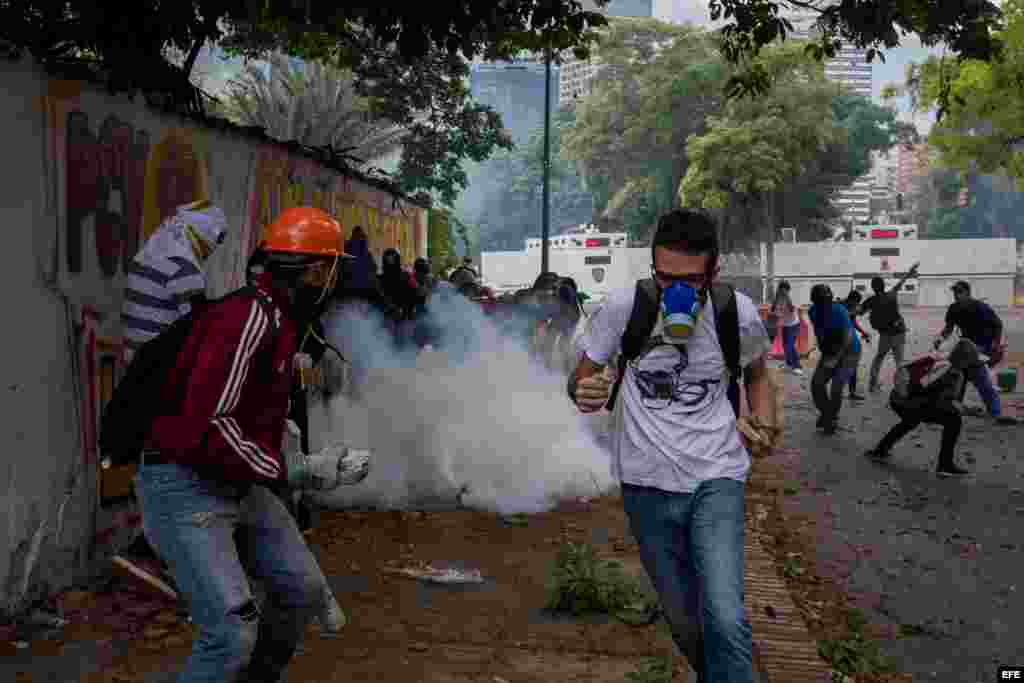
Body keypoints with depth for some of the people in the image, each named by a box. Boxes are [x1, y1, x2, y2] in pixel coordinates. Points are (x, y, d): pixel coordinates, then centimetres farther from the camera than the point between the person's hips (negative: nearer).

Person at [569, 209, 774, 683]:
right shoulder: (623, 306, -12)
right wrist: (583, 393, -24)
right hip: (647, 484, 1)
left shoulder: (739, 313, -7)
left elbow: (757, 375, 14)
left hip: (716, 480, 0)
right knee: (683, 621, 15)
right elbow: (580, 377, 0)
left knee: (726, 622, -17)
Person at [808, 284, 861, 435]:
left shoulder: (840, 311, -27)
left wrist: (836, 359, -24)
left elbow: (848, 338, -24)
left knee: (836, 388, -16)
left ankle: (832, 420, 8)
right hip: (829, 352, 6)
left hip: (849, 352, -5)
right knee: (817, 383, -8)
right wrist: (823, 352, 5)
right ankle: (825, 413, 16)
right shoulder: (813, 312, -9)